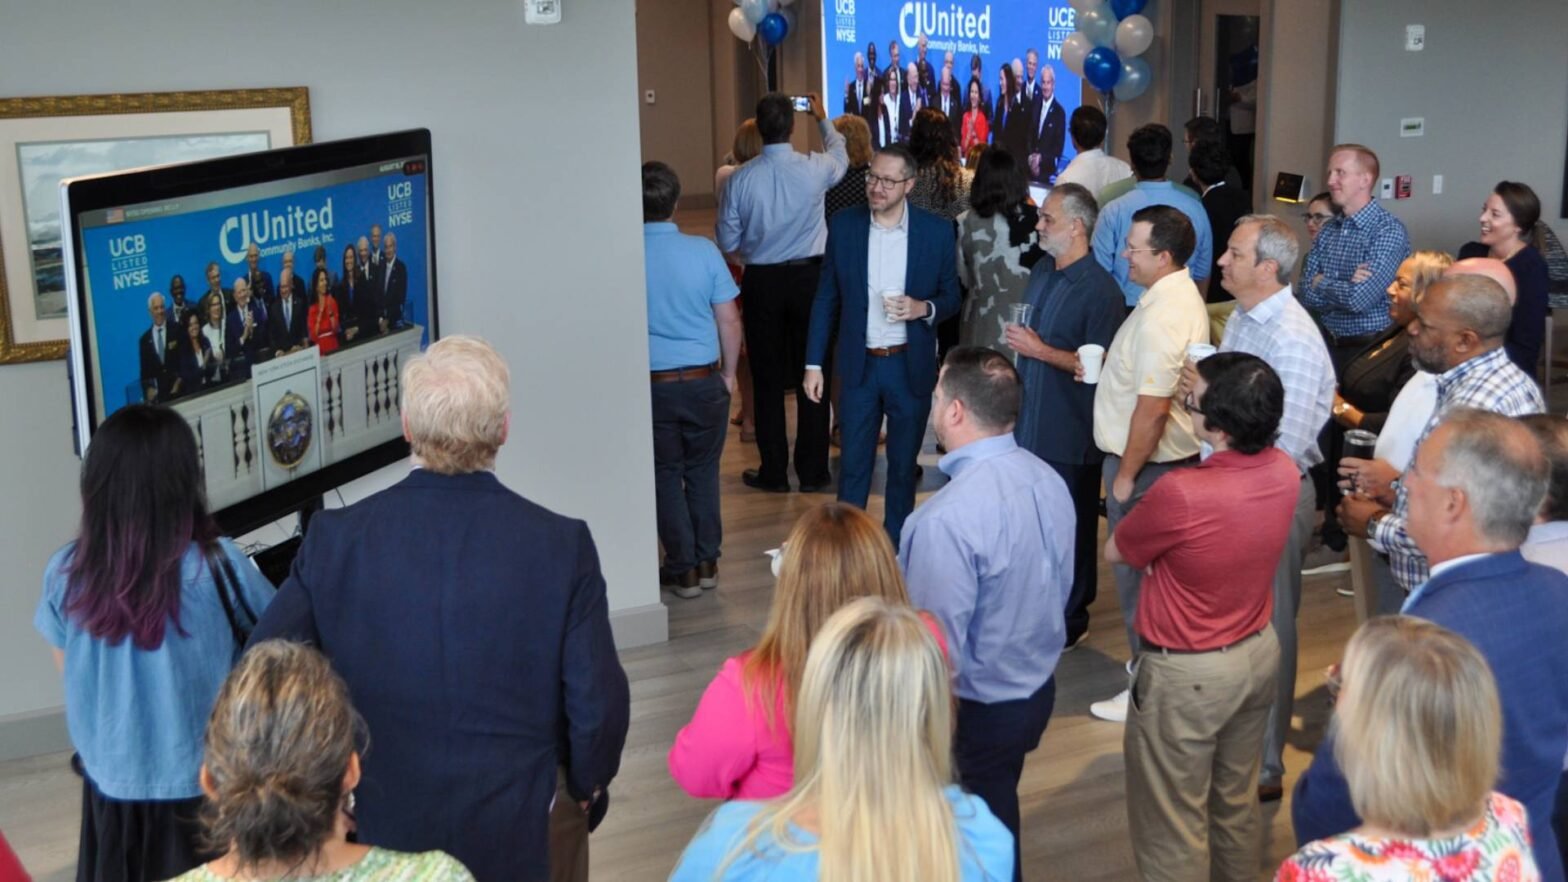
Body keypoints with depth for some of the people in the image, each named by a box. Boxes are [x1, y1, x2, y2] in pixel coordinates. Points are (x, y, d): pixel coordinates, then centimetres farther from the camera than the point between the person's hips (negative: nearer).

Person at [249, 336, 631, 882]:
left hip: (385, 822, 2)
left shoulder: (336, 539, -11)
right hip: (528, 835, -1)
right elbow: (598, 703, -13)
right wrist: (586, 788, 6)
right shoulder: (561, 545, -16)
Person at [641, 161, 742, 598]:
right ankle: (707, 562, 22)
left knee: (666, 476, 11)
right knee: (703, 472, 16)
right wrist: (729, 373, 12)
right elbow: (729, 321, -2)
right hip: (704, 380, 1)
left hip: (651, 383, -1)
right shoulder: (703, 251, -7)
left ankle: (683, 569, 15)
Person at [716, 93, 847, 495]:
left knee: (768, 379, 9)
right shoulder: (815, 169, -9)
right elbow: (840, 155, 17)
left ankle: (774, 472, 15)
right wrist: (823, 119, 33)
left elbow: (727, 242, -1)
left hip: (761, 283, 0)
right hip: (809, 276, 0)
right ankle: (813, 472, 13)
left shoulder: (739, 179, -10)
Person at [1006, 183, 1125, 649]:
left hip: (1071, 433, -8)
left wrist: (1040, 351, -21)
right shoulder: (1041, 272, 8)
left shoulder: (1099, 289, -18)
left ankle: (1071, 619, 20)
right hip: (1029, 423, 8)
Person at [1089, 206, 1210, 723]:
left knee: (1138, 573, 1)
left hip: (1147, 464, -10)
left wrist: (1125, 476, -18)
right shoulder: (1183, 296, 9)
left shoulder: (1161, 316, -24)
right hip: (1171, 453, 10)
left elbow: (1152, 409, -26)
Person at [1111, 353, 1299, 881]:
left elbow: (1114, 552, -12)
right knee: (1238, 799, 25)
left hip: (1186, 673, -7)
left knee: (1172, 820, 10)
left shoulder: (1180, 495, -32)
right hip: (1259, 651, 8)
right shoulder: (1284, 471, -12)